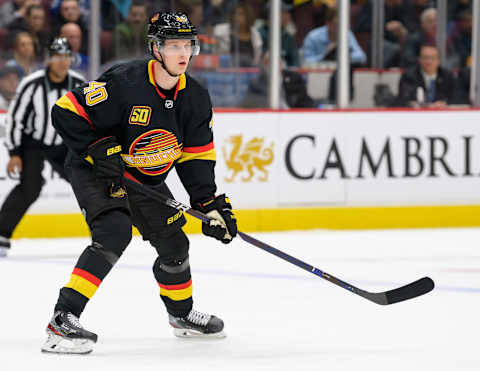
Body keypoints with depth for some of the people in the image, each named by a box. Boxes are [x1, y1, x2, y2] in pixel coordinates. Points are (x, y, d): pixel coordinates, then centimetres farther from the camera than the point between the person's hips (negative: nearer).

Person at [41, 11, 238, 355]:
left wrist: (210, 203, -9)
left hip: (147, 178, 7)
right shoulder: (125, 84, -28)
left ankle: (182, 314, 41)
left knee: (174, 243, 12)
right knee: (114, 233, -29)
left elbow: (196, 157, 1)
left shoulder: (195, 98, -6)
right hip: (95, 171, -7)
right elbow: (66, 112, -25)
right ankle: (64, 319, -32)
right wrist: (98, 149, -29)